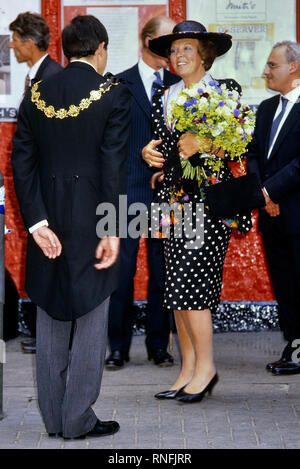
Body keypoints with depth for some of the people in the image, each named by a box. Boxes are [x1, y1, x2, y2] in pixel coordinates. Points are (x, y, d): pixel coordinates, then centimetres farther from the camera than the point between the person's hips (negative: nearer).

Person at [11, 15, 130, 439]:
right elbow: (114, 166, -13)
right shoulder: (112, 94, -9)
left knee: (50, 325, 15)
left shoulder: (36, 95, 3)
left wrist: (37, 222, -5)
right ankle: (78, 420, 9)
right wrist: (112, 230, -12)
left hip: (47, 222, 4)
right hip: (90, 226, -4)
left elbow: (21, 162, -2)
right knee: (90, 326, 6)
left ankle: (53, 417, 22)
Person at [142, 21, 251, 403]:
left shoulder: (225, 91, 1)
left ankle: (205, 366, 0)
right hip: (174, 198, 6)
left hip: (209, 196, -6)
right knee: (179, 286, 4)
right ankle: (188, 369, 10)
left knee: (189, 284, -11)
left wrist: (202, 144, -20)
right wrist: (150, 153, -3)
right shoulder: (165, 99, 17)